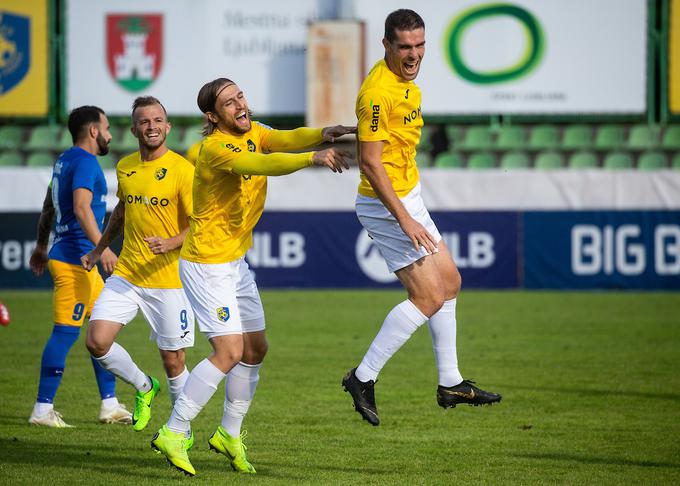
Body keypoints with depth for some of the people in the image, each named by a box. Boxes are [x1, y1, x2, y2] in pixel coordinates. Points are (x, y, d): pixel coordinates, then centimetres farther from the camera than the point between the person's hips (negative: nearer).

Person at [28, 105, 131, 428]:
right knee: (66, 333, -9)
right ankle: (43, 409, -7)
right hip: (74, 259, -11)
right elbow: (81, 208, -26)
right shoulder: (85, 162, -13)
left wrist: (41, 247, 33)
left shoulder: (66, 160, 17)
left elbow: (48, 208, 26)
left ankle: (109, 405, 17)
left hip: (82, 261, 11)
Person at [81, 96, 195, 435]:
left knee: (172, 362, 1)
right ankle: (144, 388, 17)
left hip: (170, 280, -5)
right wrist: (99, 250, 29)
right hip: (126, 275, 5)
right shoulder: (125, 167, 8)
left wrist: (171, 243, -28)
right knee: (97, 341, -10)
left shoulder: (182, 170, -10)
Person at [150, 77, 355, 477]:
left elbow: (283, 139, -15)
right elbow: (262, 165, -38)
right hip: (207, 265, -9)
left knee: (255, 349, 12)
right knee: (229, 352, -14)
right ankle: (173, 434, -7)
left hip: (236, 262, 9)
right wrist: (312, 158, -51)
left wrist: (322, 134, -35)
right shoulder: (215, 148, -21)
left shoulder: (252, 132, 5)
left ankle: (230, 435, 26)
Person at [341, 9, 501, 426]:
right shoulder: (379, 91, -23)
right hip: (387, 205, -10)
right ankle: (363, 378, -4)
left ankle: (451, 384, 25)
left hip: (408, 199, 10)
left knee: (450, 281, 15)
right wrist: (404, 219, -27)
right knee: (429, 297, -10)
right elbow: (370, 162, -26)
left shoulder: (406, 82, 8)